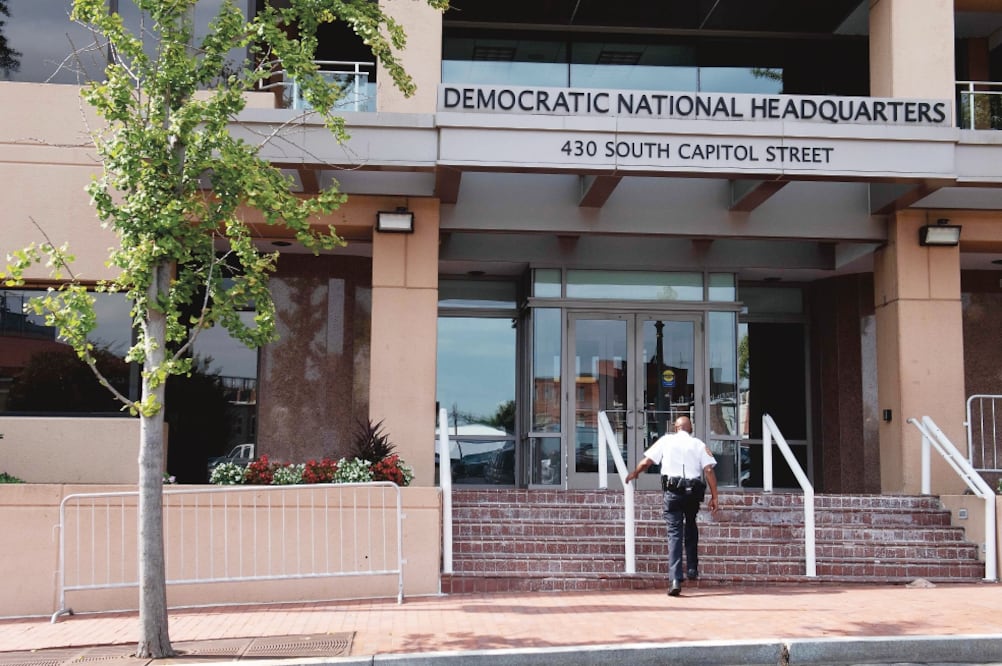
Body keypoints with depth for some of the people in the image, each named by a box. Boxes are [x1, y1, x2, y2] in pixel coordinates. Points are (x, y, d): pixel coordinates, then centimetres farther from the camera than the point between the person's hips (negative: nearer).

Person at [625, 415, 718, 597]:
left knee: (675, 533, -2)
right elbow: (709, 470, -2)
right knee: (691, 527, 26)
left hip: (673, 491, -1)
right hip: (693, 491, 2)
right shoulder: (698, 444, 9)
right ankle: (693, 568, 25)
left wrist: (634, 473, 27)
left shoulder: (666, 440, 9)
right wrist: (714, 497, 0)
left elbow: (646, 461, 7)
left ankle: (675, 580, -12)